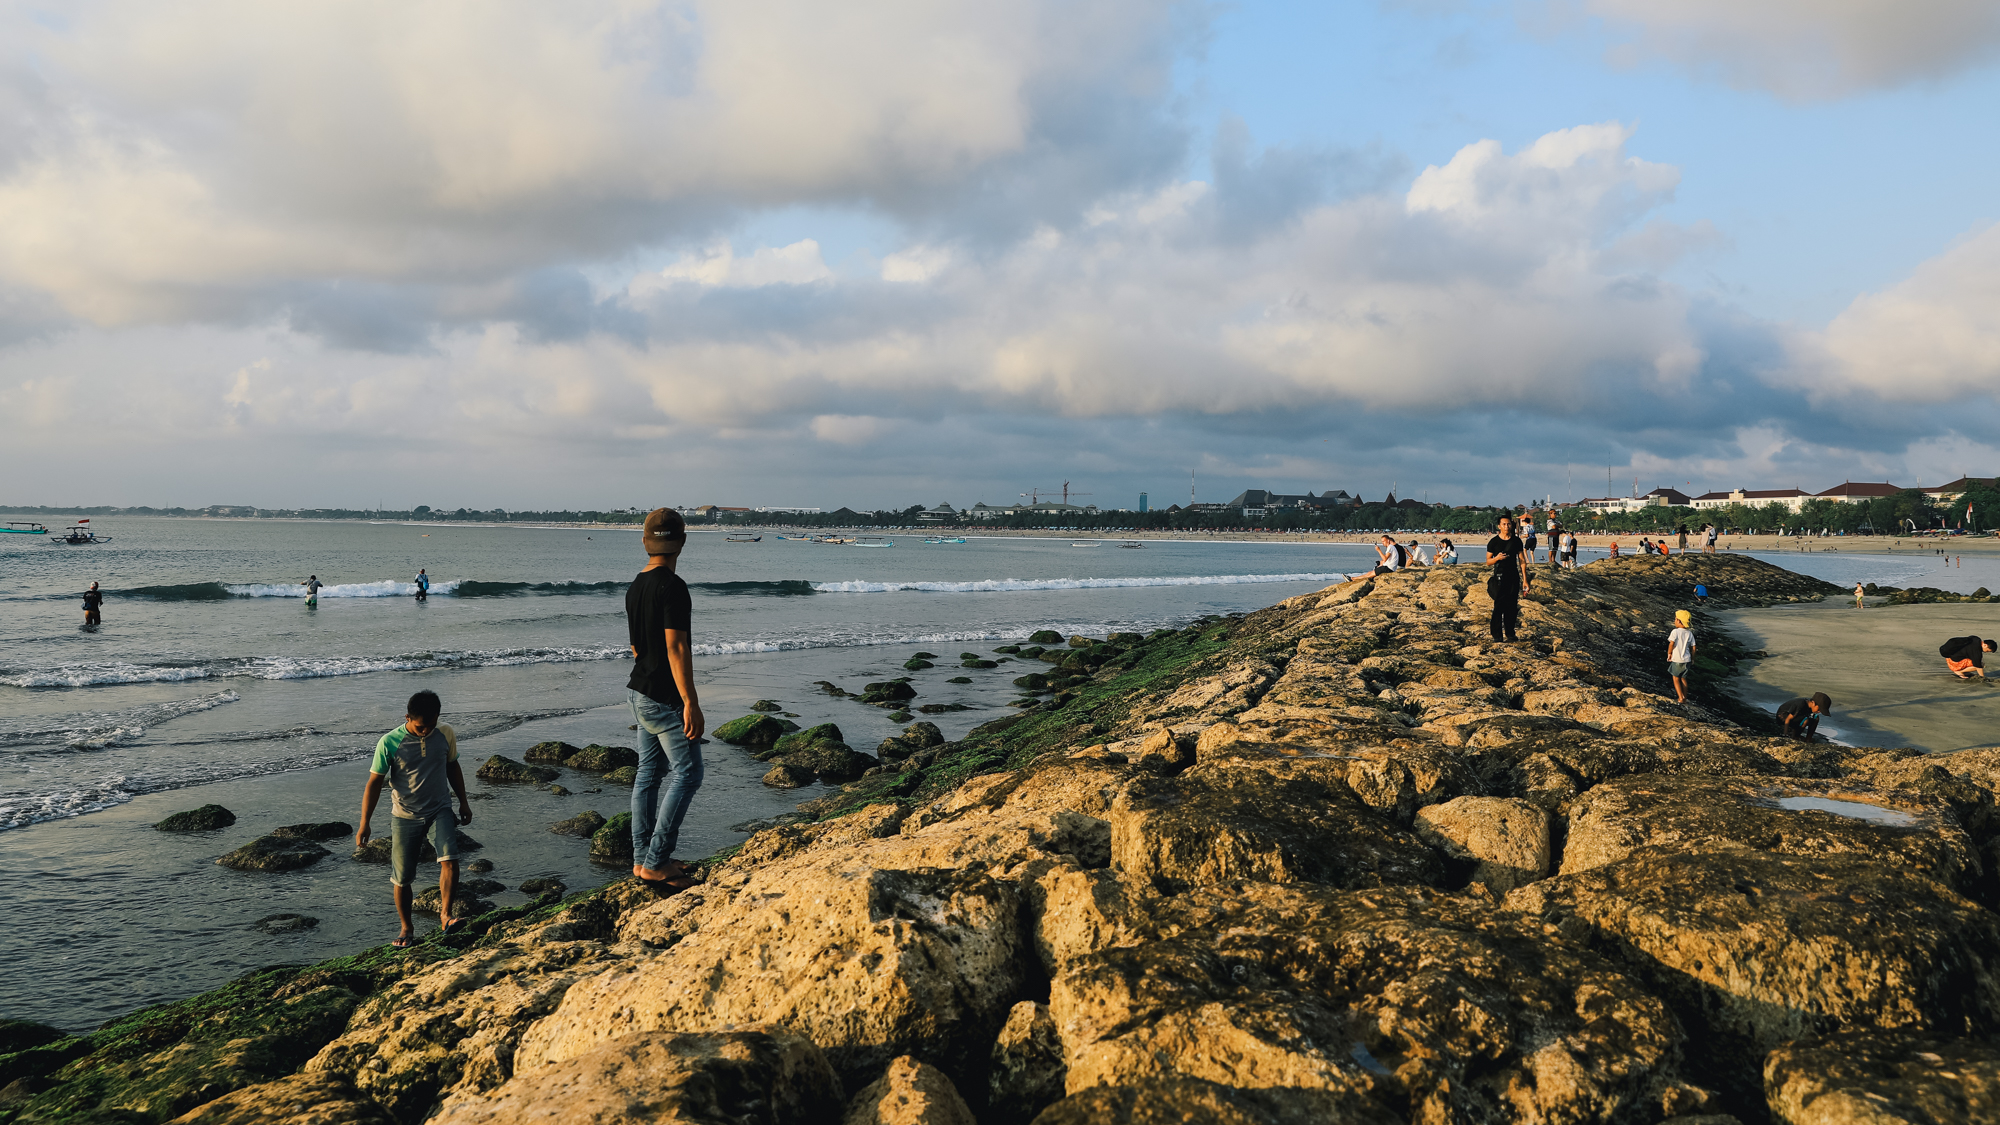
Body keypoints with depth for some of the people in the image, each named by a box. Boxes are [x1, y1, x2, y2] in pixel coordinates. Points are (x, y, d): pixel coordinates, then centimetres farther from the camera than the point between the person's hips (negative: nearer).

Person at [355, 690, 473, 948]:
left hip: (439, 811, 1)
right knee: (401, 878, 5)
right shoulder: (389, 743, -14)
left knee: (450, 861, -22)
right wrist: (364, 825, -7)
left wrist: (463, 801, 16)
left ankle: (445, 913, -9)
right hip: (405, 817, -1)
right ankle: (406, 929, 24)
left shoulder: (446, 735, -5)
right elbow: (374, 783, -7)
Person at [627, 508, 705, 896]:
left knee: (649, 773, 14)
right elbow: (676, 648, -23)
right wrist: (691, 703, -23)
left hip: (640, 691, 10)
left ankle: (643, 858, 19)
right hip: (665, 699, -10)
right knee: (686, 774, -4)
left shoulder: (635, 587, 11)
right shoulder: (672, 587, -19)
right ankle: (655, 863, -5)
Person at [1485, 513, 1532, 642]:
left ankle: (1510, 633, 13)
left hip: (1514, 577, 2)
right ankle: (1497, 635, -4)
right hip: (1499, 577, -2)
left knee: (1512, 606, 3)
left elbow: (1522, 561, 7)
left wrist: (1525, 580, 2)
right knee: (1498, 606, -7)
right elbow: (1488, 562, 5)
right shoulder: (1493, 542, 1)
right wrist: (1497, 558, -18)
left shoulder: (1516, 542, 6)